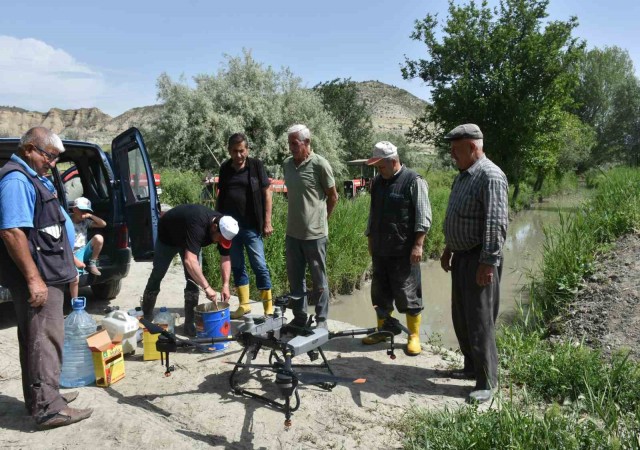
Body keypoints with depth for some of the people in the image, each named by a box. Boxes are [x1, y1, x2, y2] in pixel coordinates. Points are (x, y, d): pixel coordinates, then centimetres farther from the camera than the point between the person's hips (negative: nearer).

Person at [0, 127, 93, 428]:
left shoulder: (33, 178, 16)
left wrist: (66, 266, 25)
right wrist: (33, 278, -25)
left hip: (46, 274, 10)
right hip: (37, 278, -10)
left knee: (37, 338, 16)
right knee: (45, 339, -6)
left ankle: (40, 398, 28)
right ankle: (48, 408, 1)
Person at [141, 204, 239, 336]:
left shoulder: (224, 228, -25)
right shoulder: (198, 225, -46)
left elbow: (225, 259, -15)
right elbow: (189, 261, -54)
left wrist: (225, 284, -25)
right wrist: (206, 287, -55)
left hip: (187, 238, 5)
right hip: (167, 235, -5)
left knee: (194, 278, -7)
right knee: (157, 276, 6)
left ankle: (190, 323, 1)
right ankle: (146, 317, 24)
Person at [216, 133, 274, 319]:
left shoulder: (256, 165, -3)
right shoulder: (225, 168, 8)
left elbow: (266, 193, -3)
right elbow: (220, 196, 16)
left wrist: (267, 222, -7)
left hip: (251, 227, -4)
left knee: (259, 266, 0)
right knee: (237, 266, 11)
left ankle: (268, 307, 8)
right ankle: (244, 304, 22)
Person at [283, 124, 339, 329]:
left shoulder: (320, 164, -11)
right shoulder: (287, 164, 6)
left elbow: (333, 196, -2)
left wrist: (321, 218, 7)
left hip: (315, 233, -5)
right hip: (292, 233, 6)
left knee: (319, 280, 8)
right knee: (295, 279, 15)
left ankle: (321, 320, 21)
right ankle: (299, 317, 30)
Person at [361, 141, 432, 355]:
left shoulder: (413, 181, -9)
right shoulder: (377, 182, 12)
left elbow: (423, 216, -12)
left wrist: (418, 244, -18)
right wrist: (370, 239, 20)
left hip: (403, 251, -6)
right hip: (380, 250, 7)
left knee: (407, 294, 0)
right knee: (380, 293, 13)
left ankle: (414, 336, 13)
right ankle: (384, 329, 29)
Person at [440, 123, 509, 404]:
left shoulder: (490, 176, -16)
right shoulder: (463, 176, 14)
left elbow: (496, 223, -22)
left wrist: (488, 262, -24)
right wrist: (448, 249, 22)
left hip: (479, 260, -9)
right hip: (461, 256, 10)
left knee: (480, 321, -3)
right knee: (461, 317, 16)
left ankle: (487, 381, 9)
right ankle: (472, 366, 32)